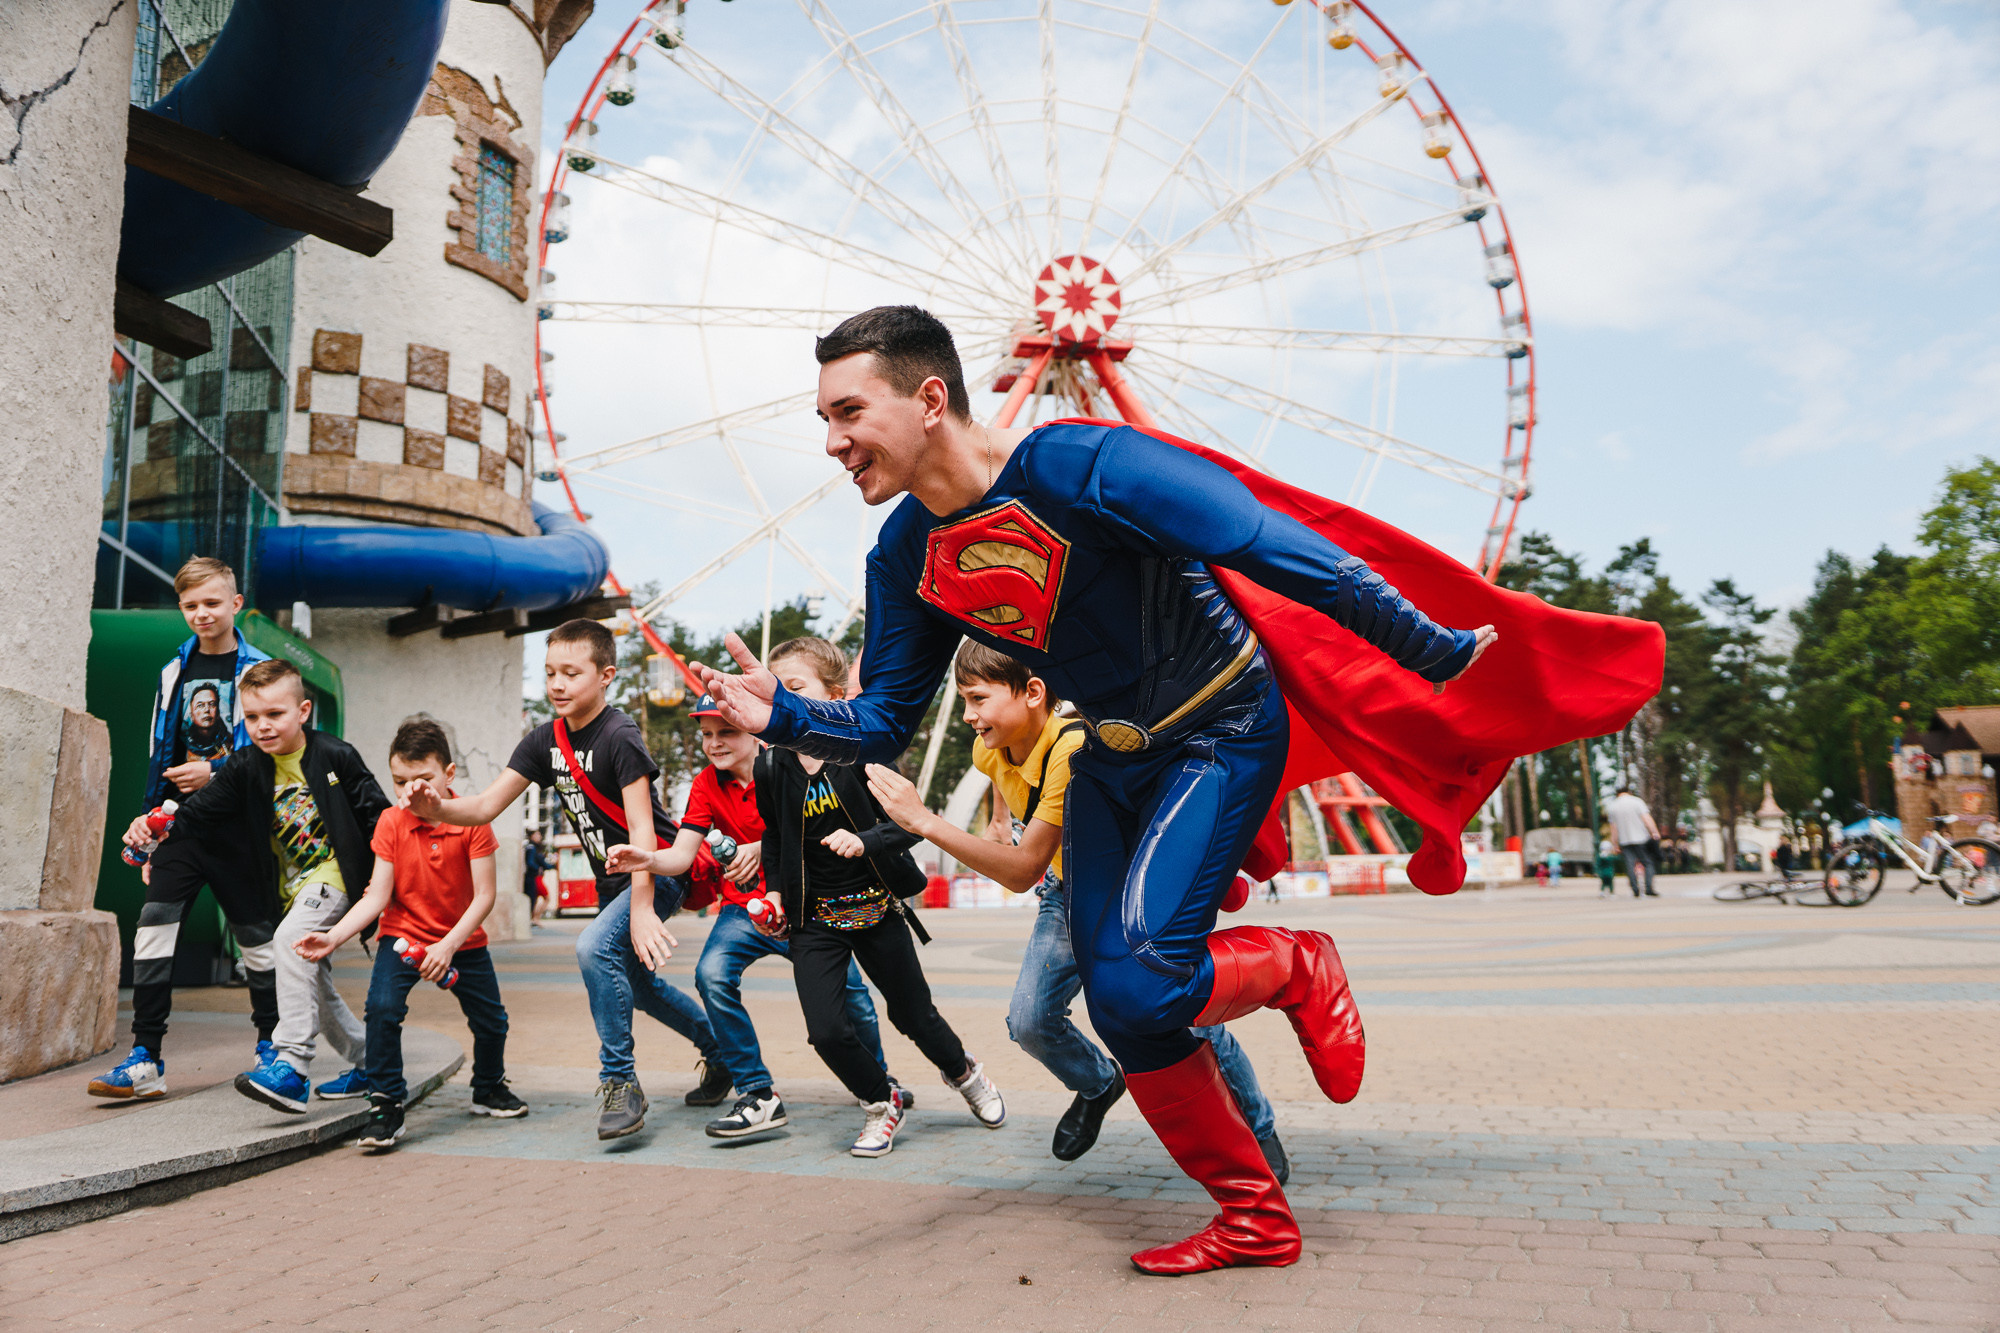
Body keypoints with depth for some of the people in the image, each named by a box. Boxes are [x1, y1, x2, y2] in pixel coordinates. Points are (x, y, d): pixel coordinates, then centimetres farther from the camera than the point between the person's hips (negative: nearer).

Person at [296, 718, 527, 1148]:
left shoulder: (472, 820, -17)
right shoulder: (390, 823, -12)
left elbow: (484, 894, -18)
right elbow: (377, 896, -12)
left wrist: (449, 946, -26)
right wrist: (333, 937, -25)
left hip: (463, 940, 1)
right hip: (402, 935, 0)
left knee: (491, 1021, 8)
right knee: (382, 1007, -24)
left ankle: (489, 1088, 38)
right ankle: (386, 1106, -7)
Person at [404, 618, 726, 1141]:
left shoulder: (619, 737, -21)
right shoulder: (546, 741, 0)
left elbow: (642, 829, -26)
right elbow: (486, 805, -4)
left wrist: (642, 909, -32)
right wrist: (437, 809, -25)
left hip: (658, 873, -9)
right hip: (612, 879, 9)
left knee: (595, 947, -29)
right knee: (635, 981, 21)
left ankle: (619, 1080, -13)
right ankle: (718, 1046, 44)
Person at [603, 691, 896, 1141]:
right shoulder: (706, 785, -1)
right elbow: (682, 855, -9)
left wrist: (763, 848, -30)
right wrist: (645, 859, -29)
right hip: (744, 906, 2)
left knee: (847, 990, -6)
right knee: (713, 974, -25)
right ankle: (759, 1096, -15)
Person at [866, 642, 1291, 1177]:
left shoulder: (1075, 751, -36)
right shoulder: (991, 751, -12)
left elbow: (1022, 871, -39)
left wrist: (924, 821, -42)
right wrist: (1000, 825, -5)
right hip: (1070, 893, 6)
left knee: (1191, 1020, -9)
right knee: (1029, 1021, -7)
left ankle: (1260, 1130, 20)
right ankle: (1099, 1084, 26)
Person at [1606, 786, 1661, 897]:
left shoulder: (1611, 806, 9)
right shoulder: (1636, 801, -1)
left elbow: (1613, 827, 10)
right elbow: (1647, 818, -11)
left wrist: (1616, 844, 14)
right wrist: (1655, 833, -12)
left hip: (1624, 841, 3)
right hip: (1640, 838, -3)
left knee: (1630, 865, 3)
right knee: (1647, 863, 3)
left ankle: (1636, 891, -2)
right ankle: (1648, 889, -6)